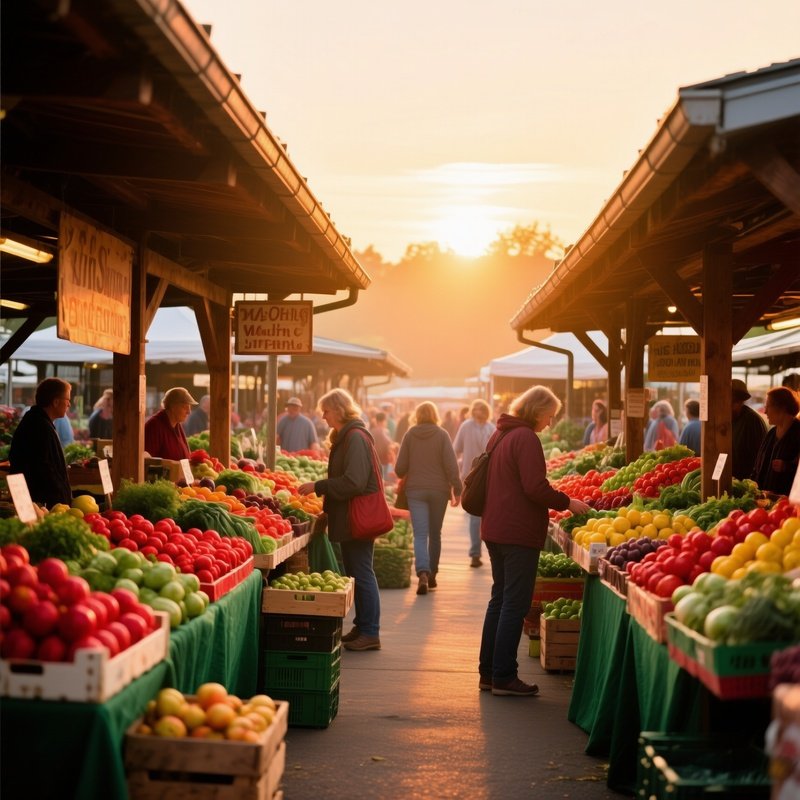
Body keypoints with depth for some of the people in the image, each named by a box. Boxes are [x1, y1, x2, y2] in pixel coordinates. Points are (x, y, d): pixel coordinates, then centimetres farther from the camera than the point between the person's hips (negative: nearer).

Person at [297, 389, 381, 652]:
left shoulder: (355, 437, -17)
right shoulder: (345, 436, 15)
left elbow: (353, 482, -23)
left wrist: (318, 486, -18)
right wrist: (321, 488, 11)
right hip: (348, 516, 10)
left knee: (362, 573, -5)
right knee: (354, 571, 14)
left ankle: (370, 633, 1)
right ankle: (362, 627, 23)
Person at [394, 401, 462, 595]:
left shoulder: (410, 434, 0)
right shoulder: (442, 435, -3)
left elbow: (400, 468, 0)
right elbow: (451, 465, -10)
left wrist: (405, 477, 22)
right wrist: (457, 489, -2)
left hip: (415, 490, 0)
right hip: (439, 490, 0)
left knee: (420, 534, -5)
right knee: (435, 534, 15)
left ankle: (423, 573, -26)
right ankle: (432, 574, 23)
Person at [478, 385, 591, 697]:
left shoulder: (500, 435, 15)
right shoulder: (526, 438, -15)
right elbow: (535, 487, -21)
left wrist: (556, 503, 21)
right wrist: (567, 503, -8)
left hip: (495, 529, 10)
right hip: (519, 532, -10)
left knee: (500, 599, 16)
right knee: (515, 604, -3)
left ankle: (489, 672, 20)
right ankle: (503, 677, 0)